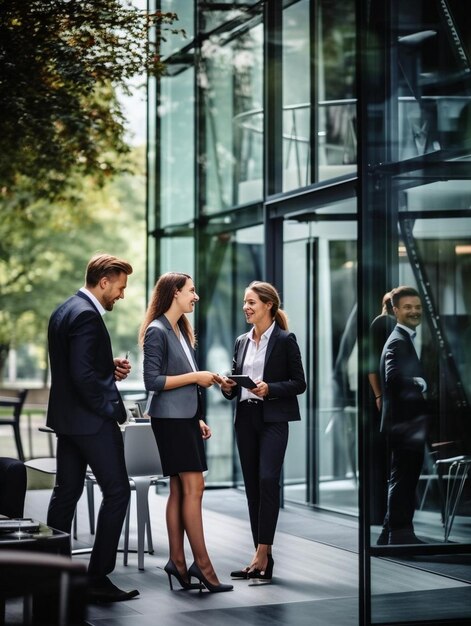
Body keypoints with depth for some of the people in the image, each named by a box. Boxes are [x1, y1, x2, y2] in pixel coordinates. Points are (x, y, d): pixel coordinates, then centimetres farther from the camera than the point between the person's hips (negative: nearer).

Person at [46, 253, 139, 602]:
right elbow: (83, 373, -25)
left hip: (65, 417, 10)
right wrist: (109, 407, -14)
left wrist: (111, 367, 7)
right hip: (92, 419, -10)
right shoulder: (87, 315, -18)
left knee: (66, 492, 13)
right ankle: (99, 578, -3)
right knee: (117, 492, -3)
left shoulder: (65, 310, 13)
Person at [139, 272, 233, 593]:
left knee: (180, 490, 7)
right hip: (170, 419, -9)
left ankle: (178, 562, 10)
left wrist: (198, 419, 16)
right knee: (194, 487, -10)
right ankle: (202, 565, -8)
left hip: (186, 417, 9)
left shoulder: (181, 330, 16)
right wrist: (196, 377, -15)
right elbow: (153, 380, -17)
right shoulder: (157, 331, -11)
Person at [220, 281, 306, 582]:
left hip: (273, 419, -6)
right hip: (246, 419, 6)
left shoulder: (285, 340, -3)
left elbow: (299, 383, -5)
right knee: (252, 486, 5)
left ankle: (262, 553, -16)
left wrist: (269, 389, -19)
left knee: (268, 480, -17)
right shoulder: (241, 341, 14)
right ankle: (263, 557, 10)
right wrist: (228, 388, -3)